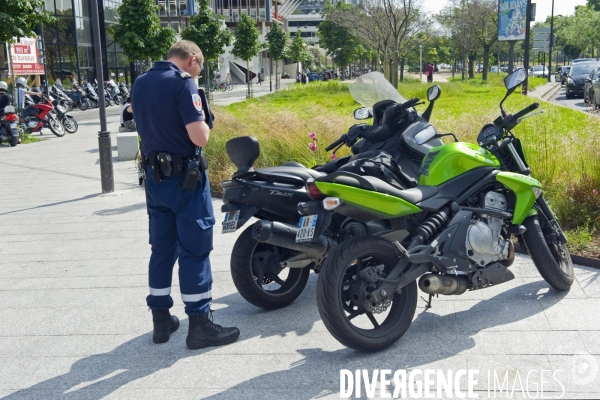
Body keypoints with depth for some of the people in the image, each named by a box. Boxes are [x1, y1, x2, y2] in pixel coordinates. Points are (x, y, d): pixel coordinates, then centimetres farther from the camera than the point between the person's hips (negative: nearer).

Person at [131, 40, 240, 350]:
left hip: (154, 176, 8)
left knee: (162, 248, 14)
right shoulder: (182, 83, -15)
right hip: (185, 178, -7)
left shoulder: (140, 83, 10)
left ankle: (161, 320, 22)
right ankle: (199, 325, 6)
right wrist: (204, 121, -2)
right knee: (195, 251, 0)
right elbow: (200, 137, -22)